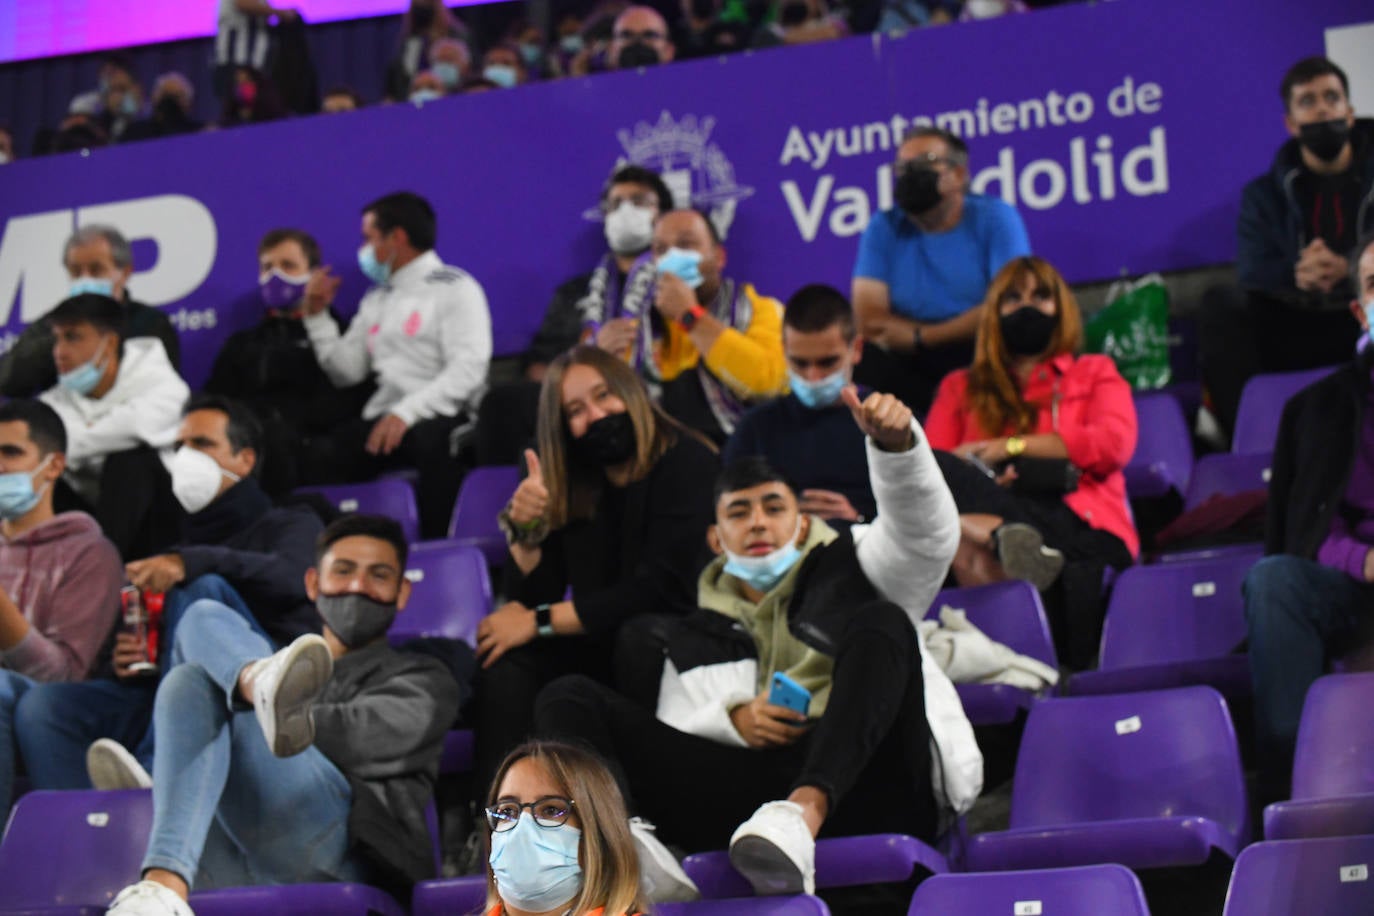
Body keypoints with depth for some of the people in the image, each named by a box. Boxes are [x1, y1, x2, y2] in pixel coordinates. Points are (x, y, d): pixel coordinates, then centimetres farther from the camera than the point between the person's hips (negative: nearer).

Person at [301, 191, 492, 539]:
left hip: (440, 417, -5)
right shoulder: (376, 299, 25)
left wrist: (407, 412, -22)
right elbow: (347, 371, 20)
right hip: (382, 418, 5)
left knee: (433, 441, -40)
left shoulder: (455, 289, 2)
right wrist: (317, 316, 13)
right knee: (323, 453, -25)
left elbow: (468, 369, -12)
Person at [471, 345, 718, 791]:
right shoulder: (571, 485, 9)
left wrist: (539, 622, -15)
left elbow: (662, 589, -18)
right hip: (600, 646, 5)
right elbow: (532, 597, 6)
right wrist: (526, 529, -14)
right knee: (507, 660, -19)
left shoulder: (687, 464, -9)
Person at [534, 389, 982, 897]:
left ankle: (804, 812, -49)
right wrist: (732, 720, -3)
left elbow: (928, 535, 3)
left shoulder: (847, 566, 24)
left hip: (866, 779, -2)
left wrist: (895, 442, -17)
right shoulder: (695, 639, 32)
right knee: (570, 698, -6)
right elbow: (669, 743, 19)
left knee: (879, 623, -26)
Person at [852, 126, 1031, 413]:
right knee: (856, 363, -27)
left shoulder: (995, 218, 1)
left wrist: (920, 336, -8)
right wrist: (966, 328, -11)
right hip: (911, 367, 3)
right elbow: (868, 321, -5)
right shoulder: (884, 228, 6)